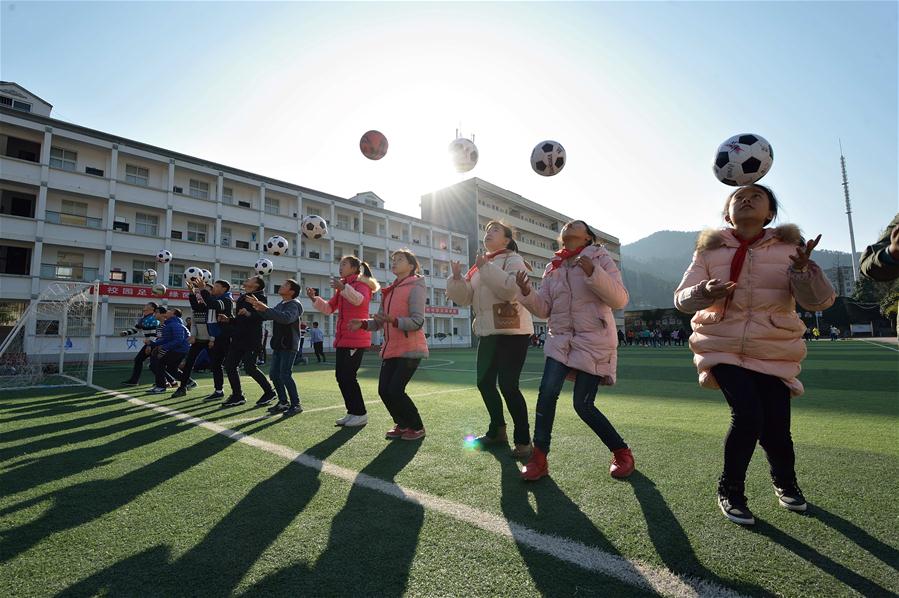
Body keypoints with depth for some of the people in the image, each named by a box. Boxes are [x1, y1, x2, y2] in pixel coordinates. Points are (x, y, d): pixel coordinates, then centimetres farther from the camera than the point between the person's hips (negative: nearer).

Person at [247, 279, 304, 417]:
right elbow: (266, 316, 17)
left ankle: (296, 405, -3)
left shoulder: (294, 304, -11)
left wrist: (266, 308, -32)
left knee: (285, 375, -11)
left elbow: (286, 318, -30)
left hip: (289, 345, -9)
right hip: (278, 344, 9)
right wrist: (258, 307, -1)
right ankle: (283, 402, 19)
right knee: (274, 374, 9)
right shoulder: (280, 304, 18)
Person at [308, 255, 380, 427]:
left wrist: (344, 288, -40)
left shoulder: (362, 283, -6)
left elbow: (360, 300, -28)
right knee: (340, 376, 8)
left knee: (348, 376, -9)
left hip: (357, 339, -9)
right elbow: (329, 308, 17)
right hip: (342, 338, 9)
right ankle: (352, 412, 19)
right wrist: (314, 299, 3)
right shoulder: (341, 287, 19)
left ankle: (361, 414, 4)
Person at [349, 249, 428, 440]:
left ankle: (417, 427, 11)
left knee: (395, 390, -12)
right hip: (391, 349, 7)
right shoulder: (389, 291, 16)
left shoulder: (415, 287, -8)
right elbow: (381, 322, 16)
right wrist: (363, 324, -2)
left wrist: (393, 320, -32)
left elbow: (417, 321, -18)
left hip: (410, 349, -7)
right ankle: (401, 424, 27)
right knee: (384, 390, 4)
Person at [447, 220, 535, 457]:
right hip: (488, 332, 8)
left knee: (508, 385, -10)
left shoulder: (513, 259, -3)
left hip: (512, 331, -8)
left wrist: (486, 268, -20)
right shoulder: (481, 265, 18)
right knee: (484, 382, 11)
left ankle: (523, 441, 5)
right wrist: (457, 278, -4)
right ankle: (497, 431, 30)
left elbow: (512, 288, -23)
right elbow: (464, 297, 12)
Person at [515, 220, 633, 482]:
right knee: (547, 393, -14)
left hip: (594, 342, -4)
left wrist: (593, 273, -24)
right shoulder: (552, 268, 11)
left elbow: (619, 300, -12)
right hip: (560, 340, 4)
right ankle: (539, 457, 1)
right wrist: (527, 293, -12)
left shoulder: (600, 259, -1)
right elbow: (544, 309, 7)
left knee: (583, 405, -3)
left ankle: (622, 452, 22)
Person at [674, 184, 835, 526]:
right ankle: (730, 491, 10)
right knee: (748, 416, -18)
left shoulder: (789, 247, 1)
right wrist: (705, 292, -26)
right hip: (723, 347, -1)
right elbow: (681, 299, -4)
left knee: (776, 427, -3)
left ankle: (785, 483, 35)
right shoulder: (710, 251, 0)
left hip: (774, 352, 1)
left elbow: (820, 301, -7)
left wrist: (803, 270, -26)